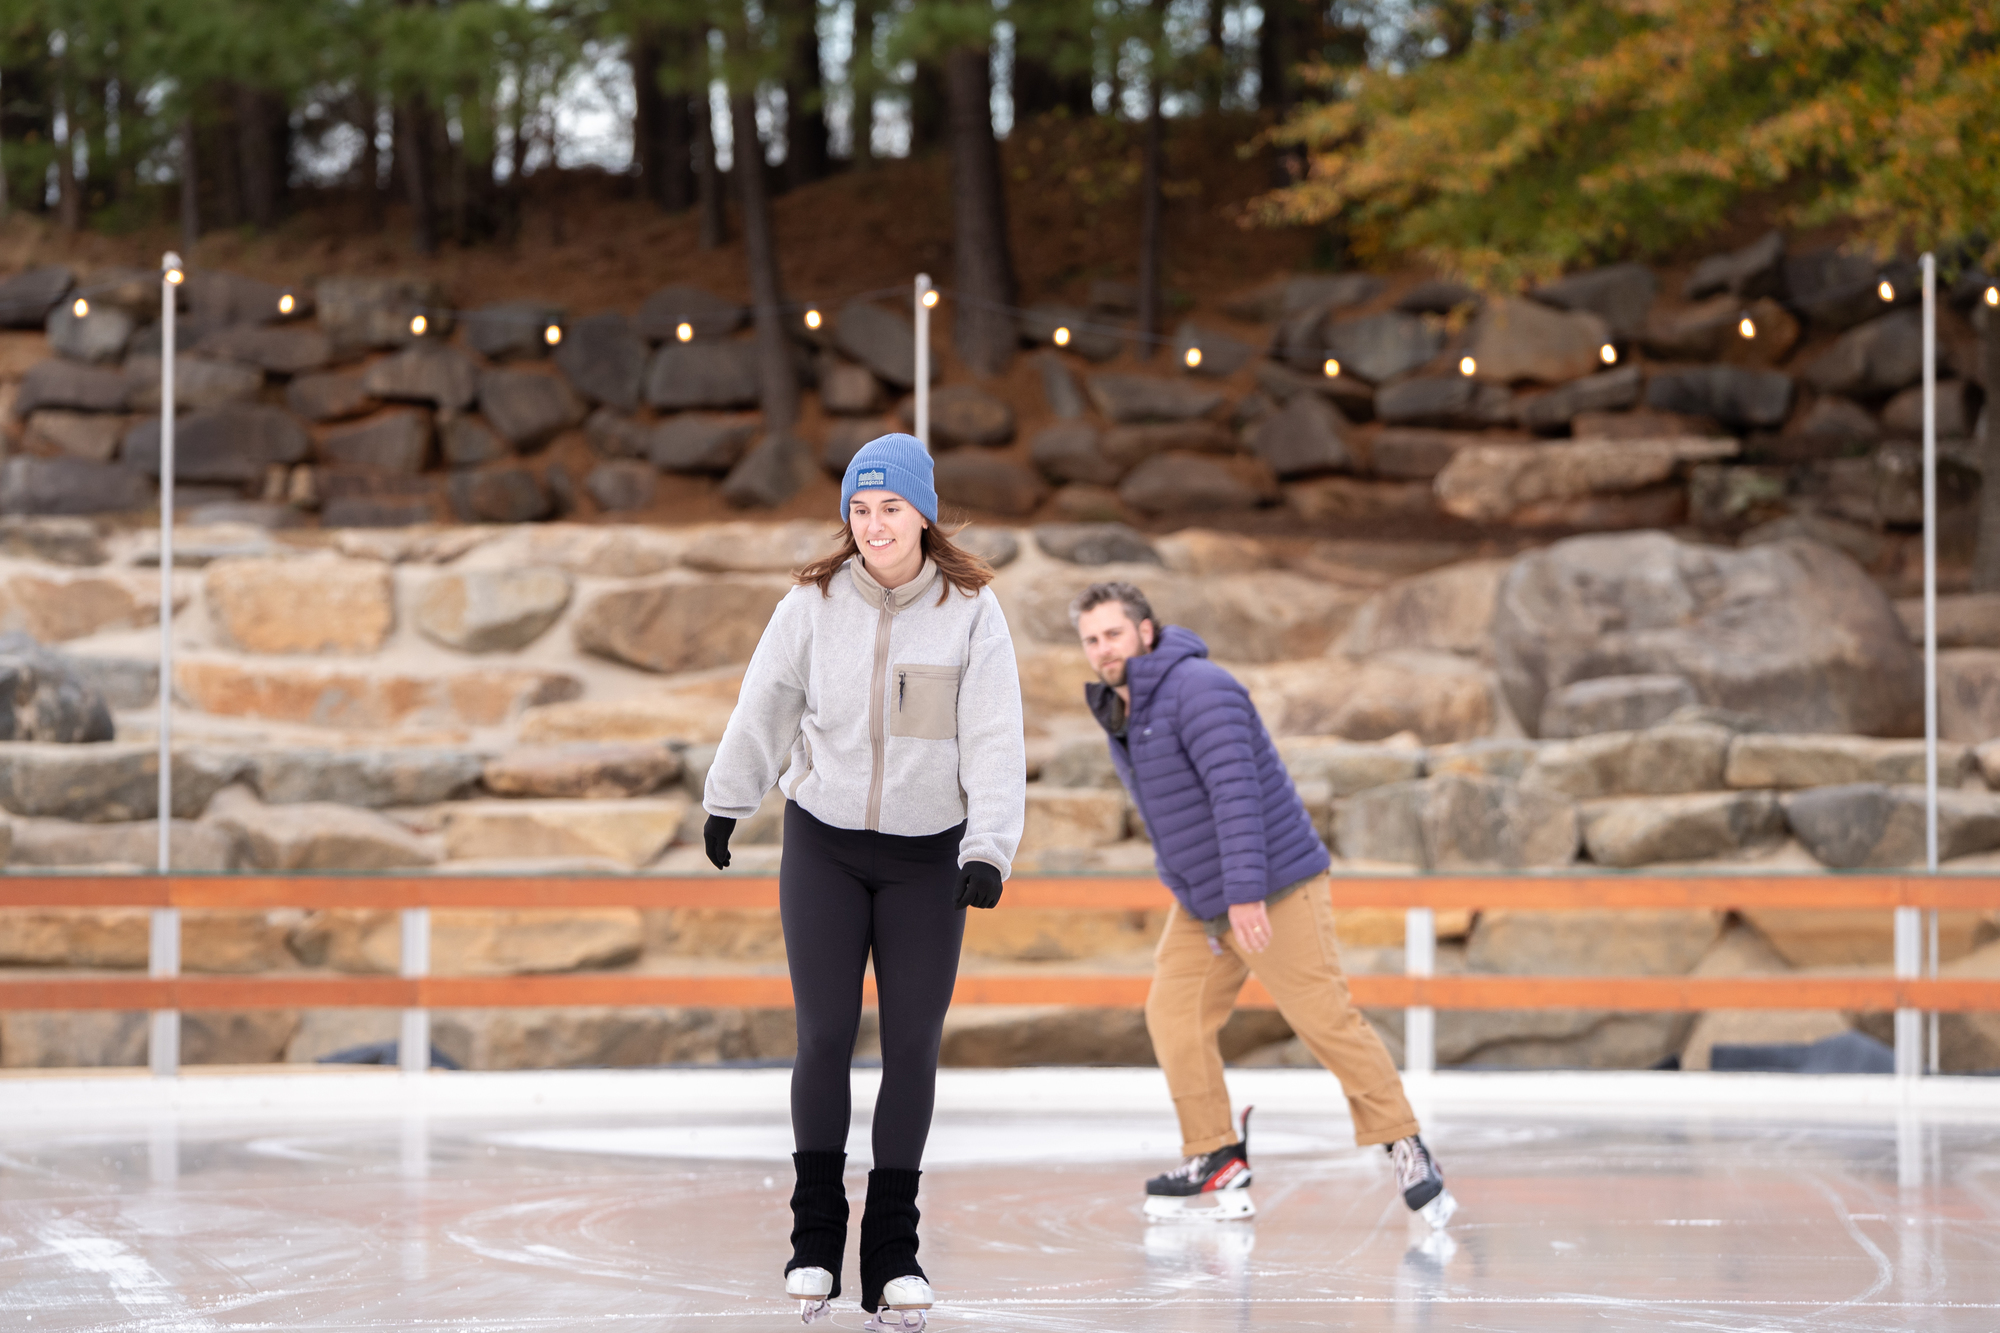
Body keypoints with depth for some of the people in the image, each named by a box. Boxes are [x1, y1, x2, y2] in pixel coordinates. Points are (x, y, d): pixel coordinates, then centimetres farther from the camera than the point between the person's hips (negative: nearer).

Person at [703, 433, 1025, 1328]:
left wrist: (989, 850, -18)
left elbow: (994, 739, -10)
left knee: (913, 1044, 0)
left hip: (927, 854, 0)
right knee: (824, 1036, -6)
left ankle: (893, 1254, 8)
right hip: (824, 843, 0)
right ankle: (814, 1237, 6)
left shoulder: (970, 611, -6)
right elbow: (764, 706, 9)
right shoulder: (815, 603, -3)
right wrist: (726, 803, 17)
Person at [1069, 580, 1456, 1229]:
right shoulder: (1124, 713, 10)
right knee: (1174, 1016, 0)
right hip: (1200, 905, 9)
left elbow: (1236, 791, -27)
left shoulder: (1199, 689, -19)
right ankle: (1218, 1167, 4)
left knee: (1326, 1020, -7)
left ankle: (1405, 1150, 4)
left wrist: (1245, 894, -34)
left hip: (1276, 892, -9)